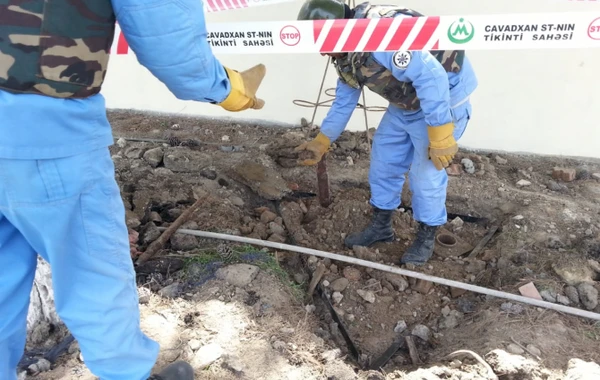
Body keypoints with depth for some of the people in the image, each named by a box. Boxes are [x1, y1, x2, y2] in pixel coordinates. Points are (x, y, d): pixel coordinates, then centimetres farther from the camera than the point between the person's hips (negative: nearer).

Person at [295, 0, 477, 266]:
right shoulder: (345, 55, 1)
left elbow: (432, 76, -35)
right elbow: (344, 101, 13)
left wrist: (440, 135, -34)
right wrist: (322, 141, 16)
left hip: (445, 96, -9)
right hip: (406, 103, 9)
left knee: (426, 173, -4)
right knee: (383, 161, 11)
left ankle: (426, 237, 18)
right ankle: (381, 226, 27)